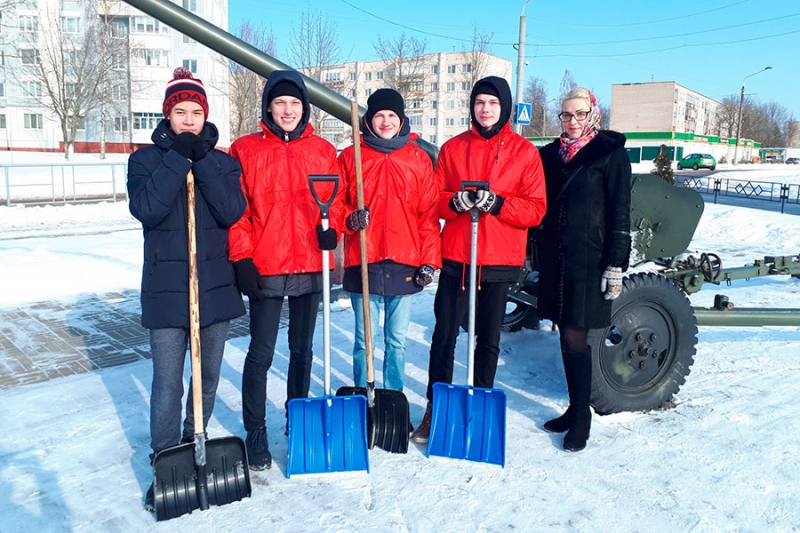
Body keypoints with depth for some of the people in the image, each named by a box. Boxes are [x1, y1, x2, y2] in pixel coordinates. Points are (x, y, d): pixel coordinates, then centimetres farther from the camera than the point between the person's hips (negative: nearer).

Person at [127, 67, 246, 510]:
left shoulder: (223, 162, 7)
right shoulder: (146, 159, 3)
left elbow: (232, 212, -11)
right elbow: (145, 209, -16)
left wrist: (203, 161, -14)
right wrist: (178, 158, -15)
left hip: (215, 285, 2)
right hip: (166, 287, -2)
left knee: (208, 379, 13)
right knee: (167, 385, -2)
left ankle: (194, 450, 33)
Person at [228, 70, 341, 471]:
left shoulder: (324, 151, 7)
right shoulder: (245, 150, 1)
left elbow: (336, 200, 11)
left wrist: (331, 228, -9)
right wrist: (242, 258, -8)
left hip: (310, 267, 3)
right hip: (264, 269, -3)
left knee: (303, 349, 15)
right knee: (261, 353, 2)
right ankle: (255, 432, 18)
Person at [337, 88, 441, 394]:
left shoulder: (419, 159, 6)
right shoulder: (350, 157, 5)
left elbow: (429, 214, 5)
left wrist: (430, 260, 0)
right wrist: (350, 219, -15)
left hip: (405, 263, 1)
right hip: (363, 261, -1)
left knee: (397, 341, 10)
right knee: (364, 341, 7)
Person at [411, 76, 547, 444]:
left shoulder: (525, 152, 3)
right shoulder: (453, 148, 8)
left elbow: (536, 209, -2)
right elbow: (435, 199, 8)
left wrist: (495, 203, -17)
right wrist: (456, 202, -14)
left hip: (499, 261, -1)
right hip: (455, 257, 1)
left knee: (489, 340, 9)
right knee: (444, 336, 5)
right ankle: (435, 408, 19)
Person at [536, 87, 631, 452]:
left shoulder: (610, 153, -2)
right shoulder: (550, 154, 12)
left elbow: (619, 213, -6)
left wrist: (616, 265, -12)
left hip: (589, 260, -5)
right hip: (555, 258, 5)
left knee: (575, 335, -5)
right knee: (566, 334, 11)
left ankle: (582, 415, 10)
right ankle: (575, 408, 24)